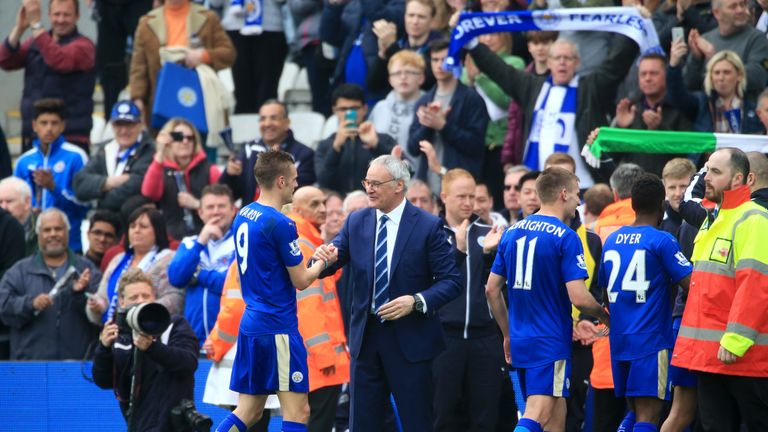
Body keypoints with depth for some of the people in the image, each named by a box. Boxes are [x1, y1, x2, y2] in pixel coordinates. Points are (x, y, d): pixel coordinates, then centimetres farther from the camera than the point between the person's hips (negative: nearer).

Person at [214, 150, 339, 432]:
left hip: (250, 324, 9)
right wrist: (323, 262, 9)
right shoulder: (280, 224, -15)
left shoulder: (243, 216, 11)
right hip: (278, 328, -9)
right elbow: (301, 281, -10)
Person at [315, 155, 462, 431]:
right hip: (366, 336, 4)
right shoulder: (356, 222, 6)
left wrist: (416, 301, -23)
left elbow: (451, 282, -8)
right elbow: (327, 266, 2)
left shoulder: (428, 226, -7)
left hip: (409, 338, -4)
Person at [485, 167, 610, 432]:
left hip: (519, 341, 7)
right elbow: (579, 298, -17)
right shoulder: (565, 237, -11)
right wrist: (604, 316, 4)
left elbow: (492, 289, 13)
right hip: (551, 343, -7)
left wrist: (508, 335, 23)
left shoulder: (512, 232, 10)